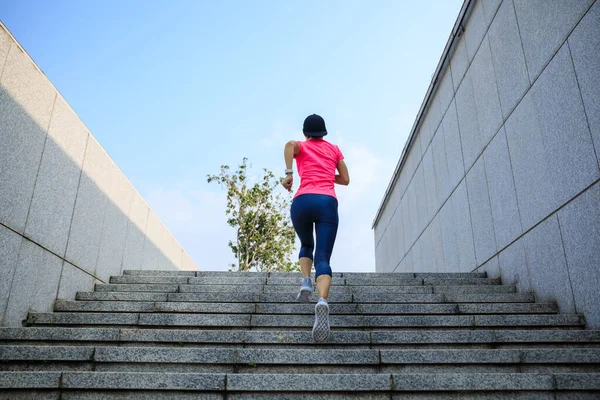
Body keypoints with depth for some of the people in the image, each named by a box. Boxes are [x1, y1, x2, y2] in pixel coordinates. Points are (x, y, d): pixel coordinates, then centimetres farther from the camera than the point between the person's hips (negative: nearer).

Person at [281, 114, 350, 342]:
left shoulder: (301, 147, 20)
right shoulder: (334, 149, 26)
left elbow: (289, 144, -6)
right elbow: (345, 180, 26)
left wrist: (289, 174, -8)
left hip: (303, 201, 0)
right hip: (327, 202, 0)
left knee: (306, 246, 27)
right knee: (323, 258, -10)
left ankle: (306, 282, 3)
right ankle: (323, 300, -37)